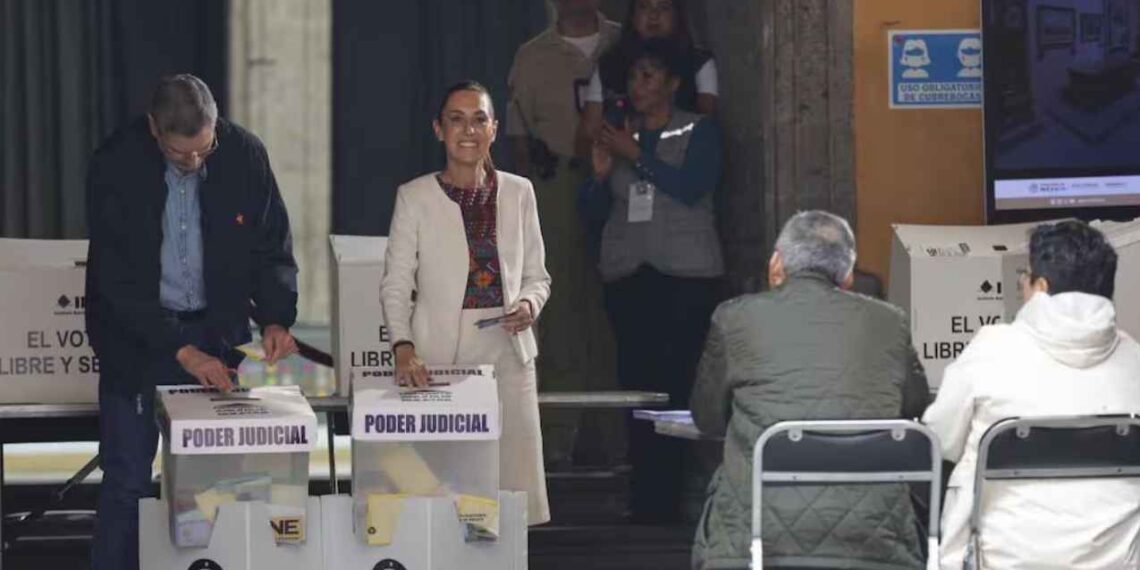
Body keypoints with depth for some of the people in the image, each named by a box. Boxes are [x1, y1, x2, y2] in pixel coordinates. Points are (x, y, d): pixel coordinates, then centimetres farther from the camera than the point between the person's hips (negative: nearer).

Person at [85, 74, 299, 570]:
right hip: (136, 338, -2)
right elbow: (116, 278, -17)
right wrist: (181, 350, -24)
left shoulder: (244, 155, -8)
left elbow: (272, 249, 3)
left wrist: (275, 318, -15)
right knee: (126, 482, -1)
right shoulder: (116, 166, -16)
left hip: (217, 333, 2)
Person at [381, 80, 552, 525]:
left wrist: (529, 304, -6)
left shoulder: (518, 193, 9)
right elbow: (395, 285, 1)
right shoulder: (416, 197, 2)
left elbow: (537, 275, 16)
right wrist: (403, 347, -13)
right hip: (439, 356, -2)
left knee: (512, 481, -1)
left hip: (506, 353, 3)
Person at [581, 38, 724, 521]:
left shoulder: (698, 132, 6)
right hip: (627, 273, 4)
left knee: (677, 381, -12)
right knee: (635, 381, -5)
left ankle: (663, 497, -11)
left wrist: (637, 157, -12)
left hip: (686, 272, -4)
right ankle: (645, 495, -5)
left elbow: (692, 187, -11)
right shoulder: (618, 135, 16)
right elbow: (592, 209, 16)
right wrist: (600, 175, -4)